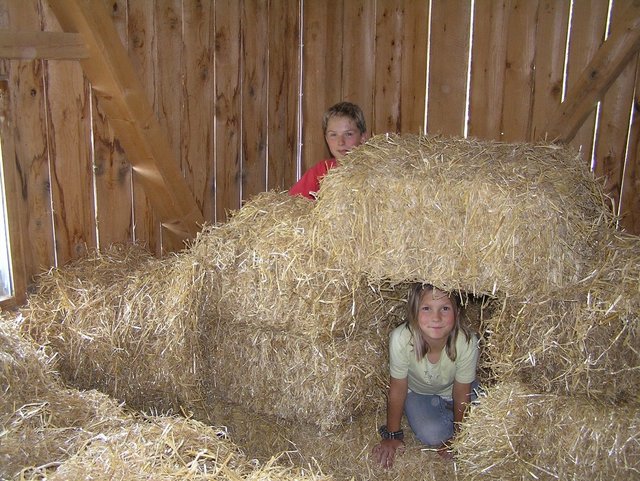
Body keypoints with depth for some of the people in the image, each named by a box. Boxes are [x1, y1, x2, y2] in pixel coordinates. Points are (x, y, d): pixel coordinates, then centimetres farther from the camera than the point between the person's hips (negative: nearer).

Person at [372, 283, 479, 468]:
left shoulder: (467, 342, -35)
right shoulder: (401, 339, -37)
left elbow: (461, 395, -18)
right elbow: (398, 389, -21)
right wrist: (392, 435, -10)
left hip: (451, 390, 1)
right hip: (416, 391, -1)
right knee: (432, 435, -23)